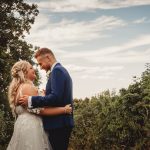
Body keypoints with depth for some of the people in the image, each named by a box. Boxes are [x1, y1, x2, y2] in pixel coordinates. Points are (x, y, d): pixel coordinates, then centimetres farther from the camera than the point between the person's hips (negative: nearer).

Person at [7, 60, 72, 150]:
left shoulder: (19, 87, 18)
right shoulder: (28, 87, -13)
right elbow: (41, 110, -19)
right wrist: (64, 110, -15)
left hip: (22, 124, 10)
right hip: (31, 126, -10)